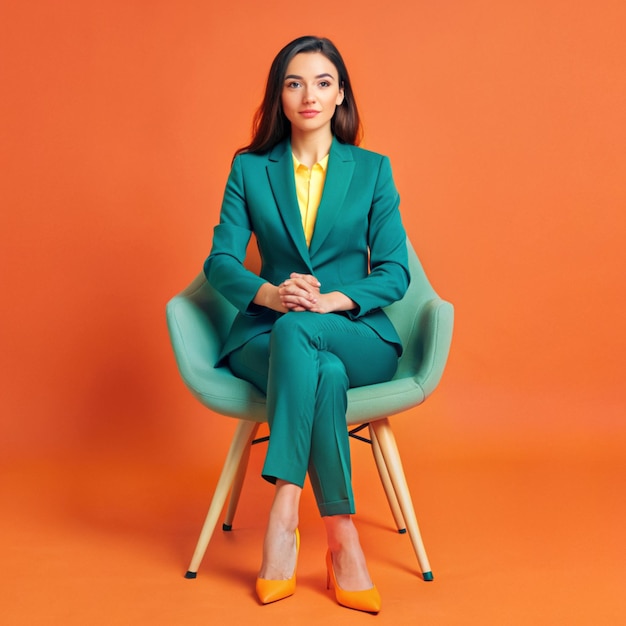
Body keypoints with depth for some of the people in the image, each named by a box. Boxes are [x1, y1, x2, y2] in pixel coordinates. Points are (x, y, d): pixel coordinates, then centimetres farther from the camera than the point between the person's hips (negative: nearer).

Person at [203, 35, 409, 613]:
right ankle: (341, 540, -33)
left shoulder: (373, 170, 8)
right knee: (322, 370, -36)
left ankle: (284, 513, -34)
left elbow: (394, 272, 0)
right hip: (267, 335, 1)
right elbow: (220, 260, 1)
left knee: (295, 335, -36)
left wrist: (330, 300, -19)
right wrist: (270, 293, -21)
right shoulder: (249, 169, 10)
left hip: (358, 335, 0)